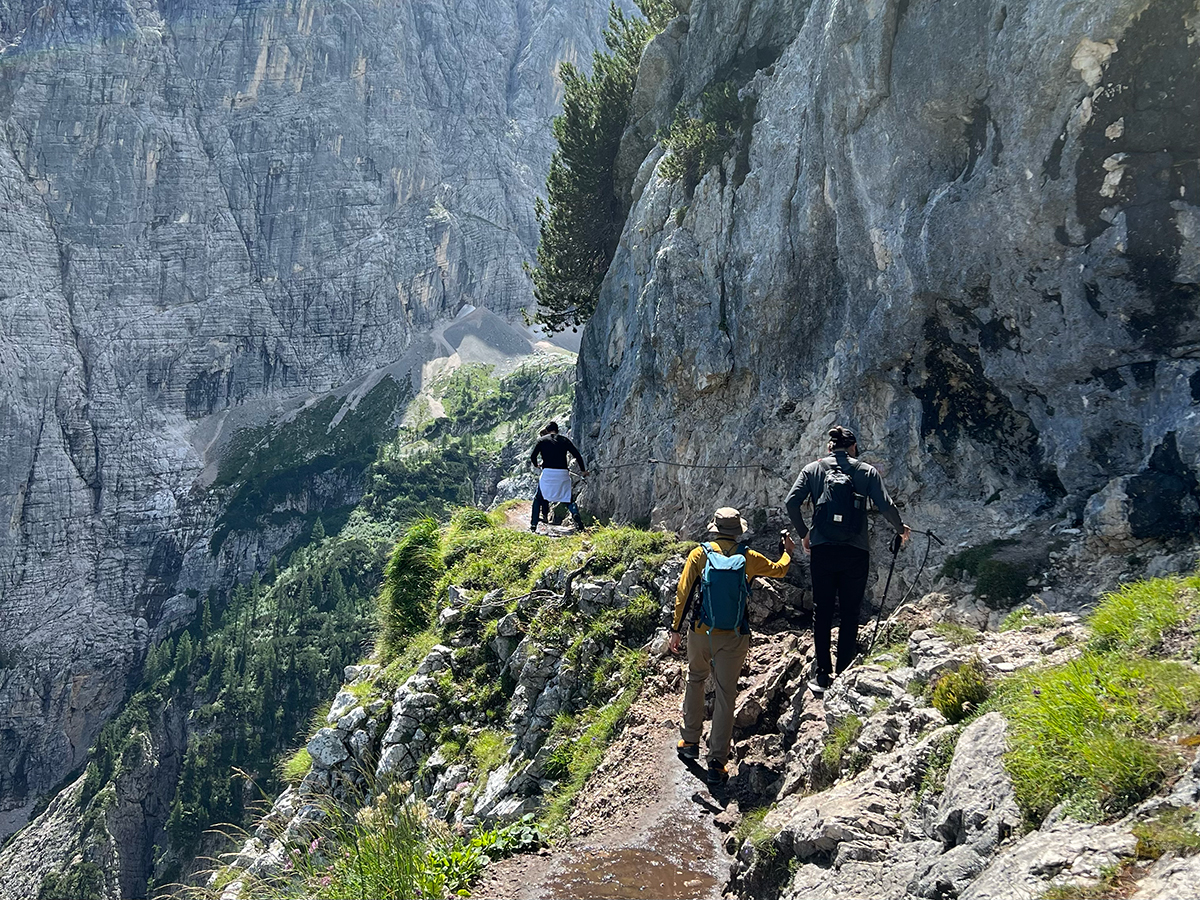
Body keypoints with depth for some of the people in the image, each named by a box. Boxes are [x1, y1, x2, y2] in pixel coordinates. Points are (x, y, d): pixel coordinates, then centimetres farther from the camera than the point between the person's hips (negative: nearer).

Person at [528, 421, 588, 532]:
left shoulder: (542, 440, 9)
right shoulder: (565, 439, 12)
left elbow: (533, 456, 6)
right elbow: (577, 454, 7)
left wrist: (535, 465, 28)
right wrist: (584, 470, 16)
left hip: (547, 473, -1)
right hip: (563, 473, 1)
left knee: (538, 499, 14)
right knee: (568, 499, 14)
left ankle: (533, 525, 8)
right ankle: (575, 514, -15)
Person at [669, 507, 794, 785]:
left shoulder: (699, 554, -2)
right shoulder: (748, 558, 1)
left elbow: (683, 593, -6)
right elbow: (779, 570, 20)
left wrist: (677, 629, 1)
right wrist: (788, 552, 41)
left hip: (701, 633, 1)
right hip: (734, 637, -1)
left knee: (695, 680, 24)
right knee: (726, 694, 2)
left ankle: (690, 742, 29)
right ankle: (717, 763, 3)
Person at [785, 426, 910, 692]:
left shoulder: (813, 469, 5)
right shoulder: (867, 471, 3)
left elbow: (792, 502, -4)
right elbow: (885, 506, -5)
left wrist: (804, 533, 10)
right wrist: (900, 528, 14)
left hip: (822, 550, 1)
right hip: (856, 552, -1)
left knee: (822, 612, 10)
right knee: (849, 614, 8)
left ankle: (823, 674, 11)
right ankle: (843, 676, 9)